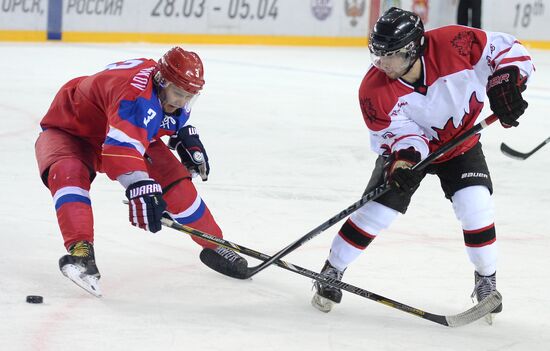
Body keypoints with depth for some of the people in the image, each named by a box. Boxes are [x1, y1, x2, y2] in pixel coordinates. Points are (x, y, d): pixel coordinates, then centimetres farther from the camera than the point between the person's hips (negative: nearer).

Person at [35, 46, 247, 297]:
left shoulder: (173, 90, -12)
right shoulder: (136, 93, -41)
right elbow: (121, 147, -56)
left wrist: (188, 138, 4)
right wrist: (142, 188, -67)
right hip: (70, 130, -7)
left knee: (174, 178, -4)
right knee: (69, 173, -39)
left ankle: (213, 246, 14)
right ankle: (80, 251, -49)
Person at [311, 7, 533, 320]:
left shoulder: (453, 44, -34)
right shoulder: (374, 91, -29)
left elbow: (506, 49, -23)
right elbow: (395, 132, -22)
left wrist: (504, 84, -36)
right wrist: (402, 160, -42)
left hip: (461, 142, 0)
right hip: (407, 148, 0)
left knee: (475, 206, -17)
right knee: (376, 210, -8)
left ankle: (487, 282, 5)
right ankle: (332, 272, 12)